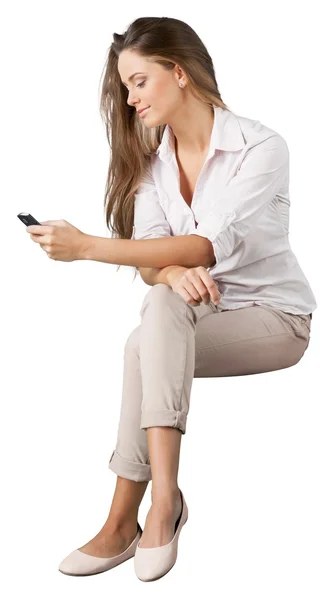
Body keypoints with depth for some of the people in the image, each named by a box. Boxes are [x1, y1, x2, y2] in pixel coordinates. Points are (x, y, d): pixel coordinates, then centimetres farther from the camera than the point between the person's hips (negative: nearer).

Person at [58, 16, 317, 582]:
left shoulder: (260, 147, -13)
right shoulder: (151, 161, 5)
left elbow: (213, 246, -27)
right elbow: (148, 261, -6)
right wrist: (174, 273, -33)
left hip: (273, 317, -5)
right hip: (193, 316, 5)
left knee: (144, 348, -31)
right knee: (163, 300, -30)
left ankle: (123, 522, -27)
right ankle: (163, 499, -32)